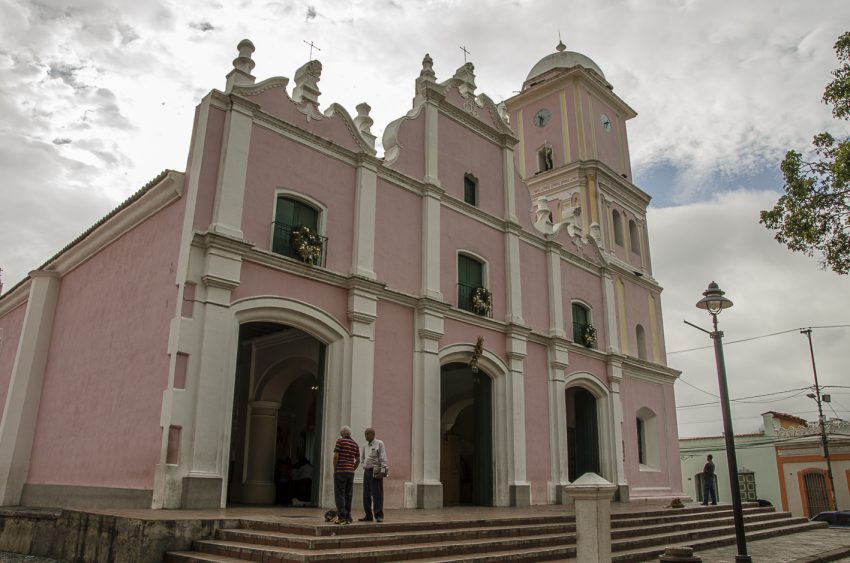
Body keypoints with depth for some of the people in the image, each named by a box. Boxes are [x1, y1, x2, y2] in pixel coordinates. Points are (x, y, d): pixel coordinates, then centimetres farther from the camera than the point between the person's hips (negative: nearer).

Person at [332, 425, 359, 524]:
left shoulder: (340, 441, -4)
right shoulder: (355, 444, 12)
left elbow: (336, 456, -10)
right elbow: (358, 460, 11)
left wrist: (334, 470, -2)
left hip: (340, 471, -5)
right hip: (350, 472, 5)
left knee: (339, 494, -3)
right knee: (348, 495, 9)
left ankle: (342, 517, -9)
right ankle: (348, 517, 9)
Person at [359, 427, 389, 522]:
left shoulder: (379, 444, -2)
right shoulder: (365, 446, 16)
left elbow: (383, 458, -9)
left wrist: (382, 471, -18)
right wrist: (364, 467, 14)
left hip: (375, 472, -6)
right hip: (367, 472, 7)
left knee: (377, 494, -7)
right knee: (366, 495, 6)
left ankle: (379, 515, -3)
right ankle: (368, 515, 13)